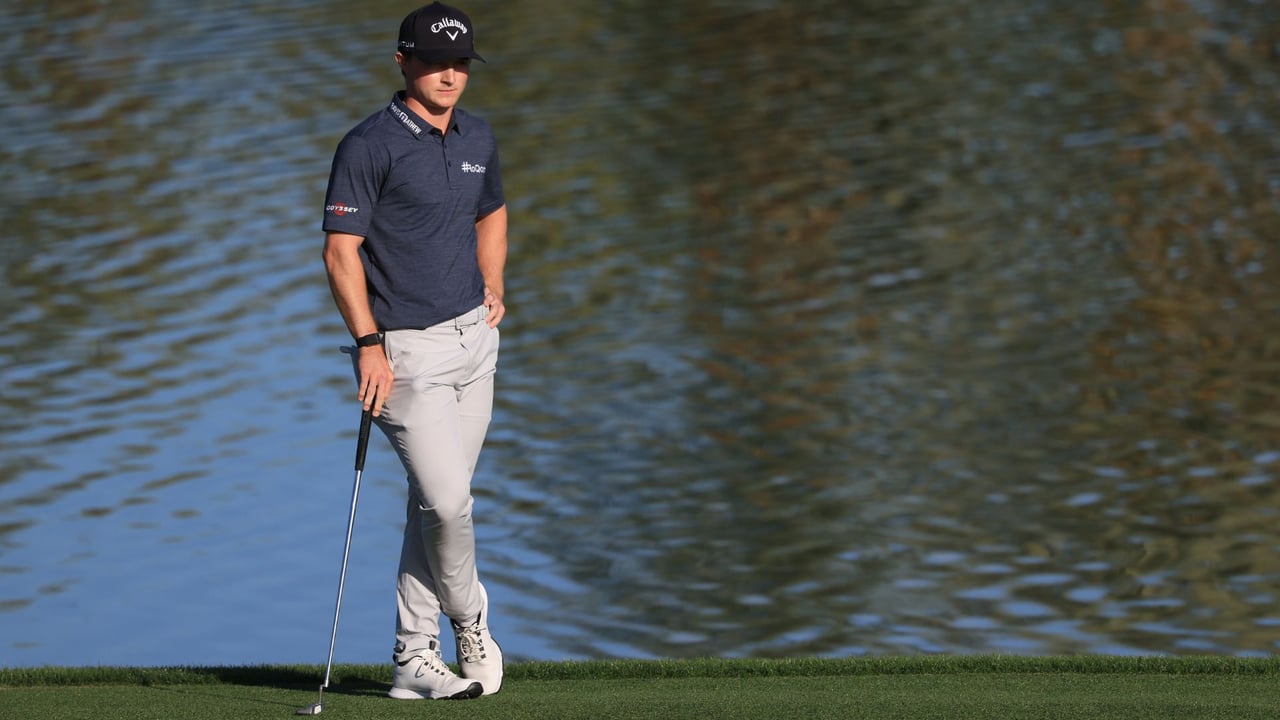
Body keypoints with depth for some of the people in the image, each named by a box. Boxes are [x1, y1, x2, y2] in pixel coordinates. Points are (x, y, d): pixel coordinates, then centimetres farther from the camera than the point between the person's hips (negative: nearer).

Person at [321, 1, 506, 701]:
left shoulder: (476, 137, 11)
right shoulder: (370, 145, -12)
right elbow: (340, 251, -14)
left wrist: (494, 287, 13)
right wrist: (367, 343, -20)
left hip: (474, 338, 7)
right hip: (408, 351, -7)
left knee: (436, 505, 8)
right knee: (447, 501, -14)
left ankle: (415, 658, 13)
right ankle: (470, 624, 11)